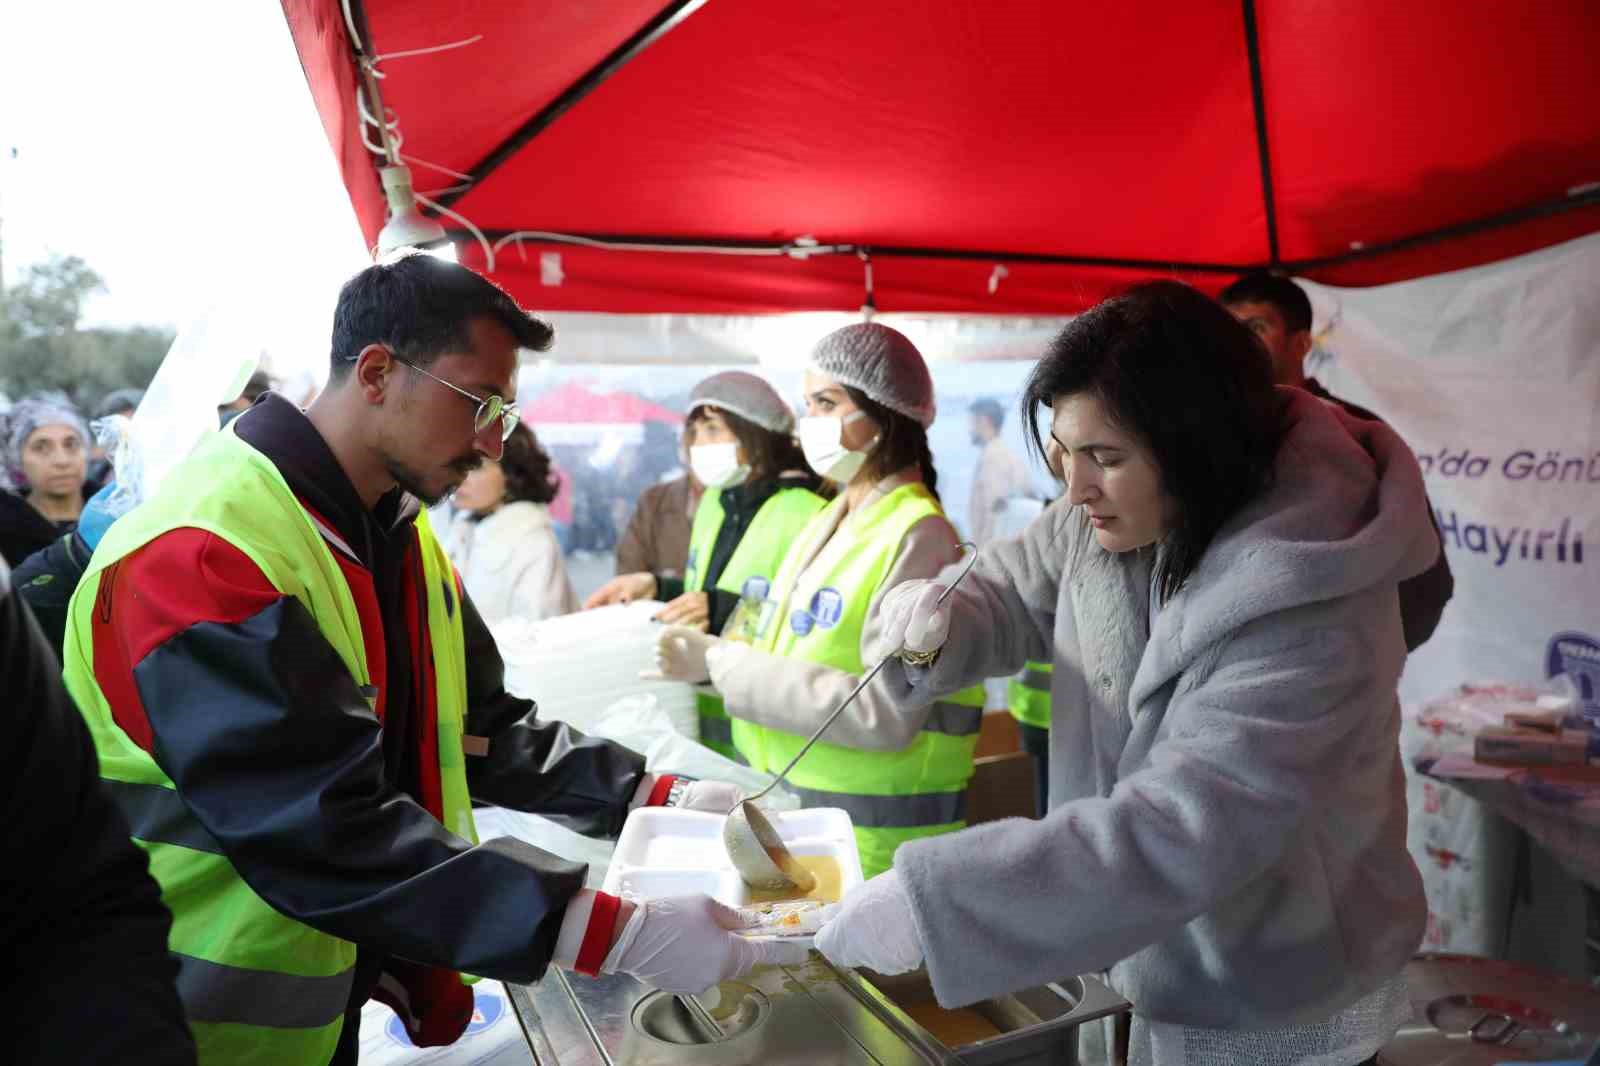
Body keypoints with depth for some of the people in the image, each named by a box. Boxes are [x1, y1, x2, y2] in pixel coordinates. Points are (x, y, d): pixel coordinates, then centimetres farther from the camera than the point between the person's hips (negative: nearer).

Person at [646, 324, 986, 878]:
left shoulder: (918, 537, -15)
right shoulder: (824, 524, 10)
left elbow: (885, 715, -23)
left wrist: (722, 663, -20)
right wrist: (701, 652, -6)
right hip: (789, 814, 7)